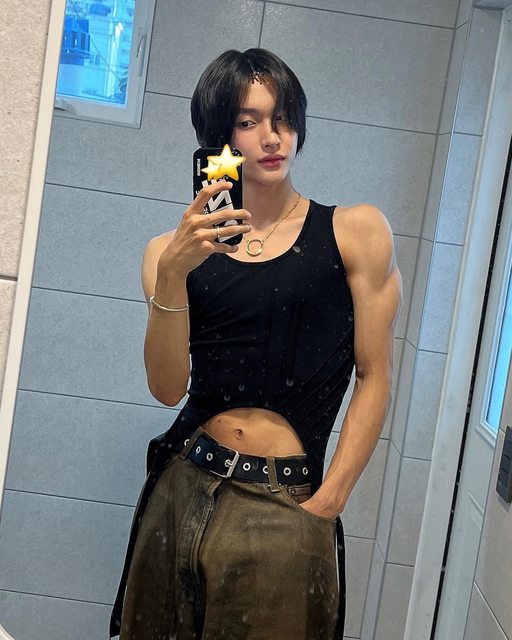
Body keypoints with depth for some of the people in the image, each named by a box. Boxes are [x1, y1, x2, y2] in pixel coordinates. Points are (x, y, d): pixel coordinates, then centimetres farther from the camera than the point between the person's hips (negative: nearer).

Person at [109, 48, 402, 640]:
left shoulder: (355, 231, -1)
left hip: (285, 507, -2)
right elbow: (168, 388, -6)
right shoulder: (173, 251, 5)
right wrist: (171, 274, -19)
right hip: (182, 493, 3)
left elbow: (374, 376, -3)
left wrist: (327, 503, -8)